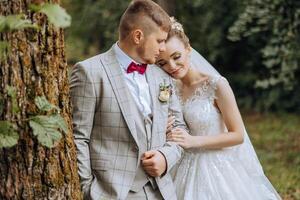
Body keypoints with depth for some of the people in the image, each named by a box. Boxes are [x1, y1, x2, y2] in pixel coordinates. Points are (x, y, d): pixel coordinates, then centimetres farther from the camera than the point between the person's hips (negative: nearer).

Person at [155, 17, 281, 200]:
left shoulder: (216, 85, -14)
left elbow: (238, 135, -12)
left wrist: (193, 141, -20)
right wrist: (165, 132, -10)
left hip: (217, 169, -4)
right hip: (186, 169, 4)